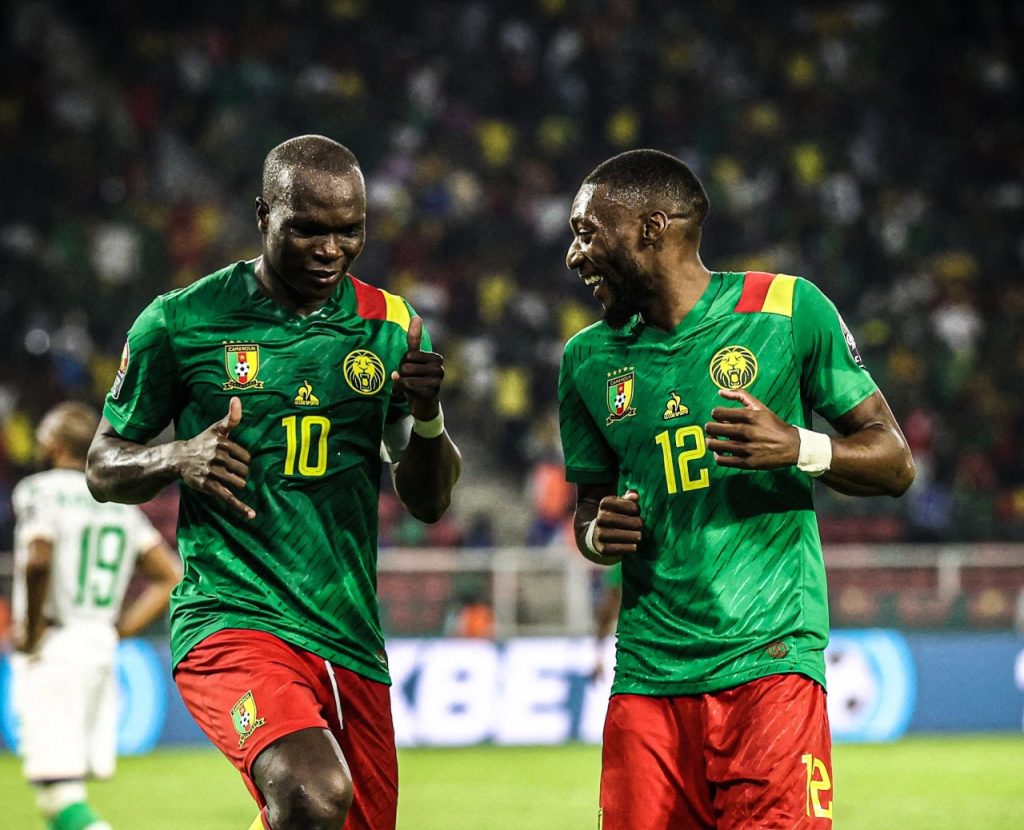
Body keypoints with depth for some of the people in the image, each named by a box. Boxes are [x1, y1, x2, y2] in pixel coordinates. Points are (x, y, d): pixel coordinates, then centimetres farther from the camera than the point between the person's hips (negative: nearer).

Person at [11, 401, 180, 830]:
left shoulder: (41, 492, -6)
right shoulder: (119, 502, 15)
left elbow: (38, 561, -25)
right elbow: (170, 578, 14)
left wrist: (31, 632, -13)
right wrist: (118, 631, 15)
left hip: (53, 651, -7)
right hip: (101, 651, 7)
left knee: (58, 790, -11)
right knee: (71, 787, 16)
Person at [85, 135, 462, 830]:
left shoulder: (390, 327, 9)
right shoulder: (183, 323, 0)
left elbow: (428, 502, 13)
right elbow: (104, 469, 9)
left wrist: (427, 415, -8)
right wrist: (178, 459, -13)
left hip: (350, 637, 5)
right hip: (232, 617, -5)